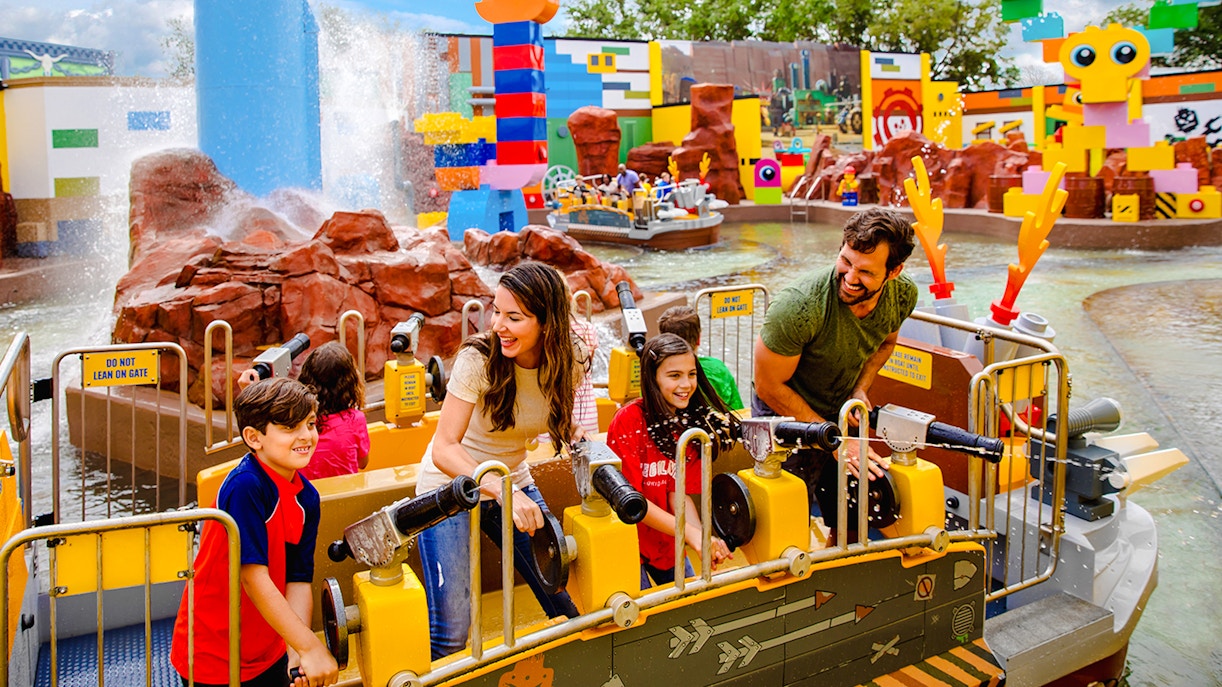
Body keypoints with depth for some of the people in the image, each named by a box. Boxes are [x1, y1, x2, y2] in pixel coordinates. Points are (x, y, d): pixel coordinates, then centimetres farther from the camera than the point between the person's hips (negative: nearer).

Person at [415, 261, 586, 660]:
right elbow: (445, 450, -29)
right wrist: (502, 491, -43)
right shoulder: (478, 358, -24)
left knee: (569, 597, 2)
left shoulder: (569, 362, -10)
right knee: (451, 632, -14)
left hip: (514, 485, 5)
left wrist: (577, 437, -9)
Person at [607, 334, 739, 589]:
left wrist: (704, 538, -24)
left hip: (668, 541, 6)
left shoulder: (693, 421, -4)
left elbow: (680, 493, -6)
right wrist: (691, 533, -30)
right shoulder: (629, 421, -21)